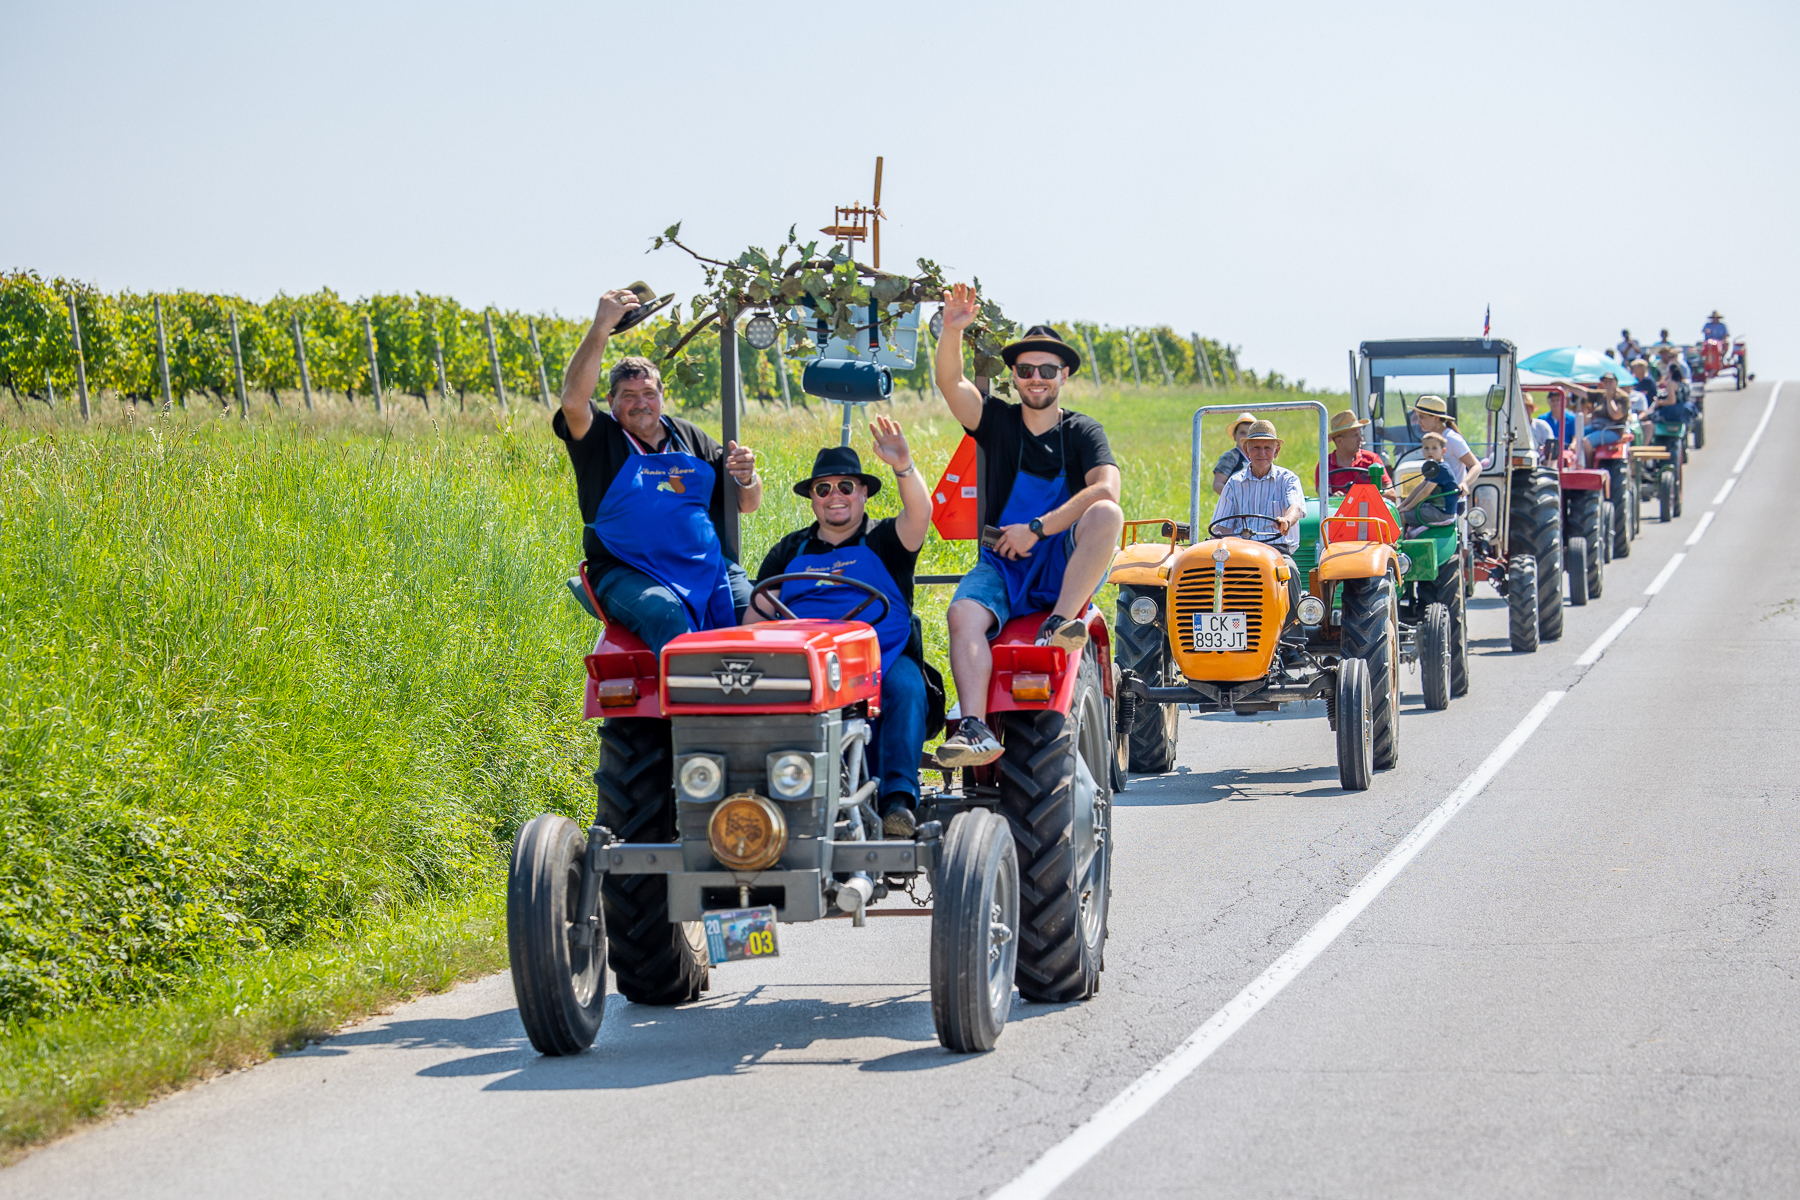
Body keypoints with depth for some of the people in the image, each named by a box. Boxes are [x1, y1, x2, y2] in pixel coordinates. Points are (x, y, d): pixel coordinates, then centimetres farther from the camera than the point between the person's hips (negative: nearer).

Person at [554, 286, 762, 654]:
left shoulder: (690, 439, 19)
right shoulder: (600, 439, 6)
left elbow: (746, 506, 19)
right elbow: (573, 400, -17)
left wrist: (747, 479, -6)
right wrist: (601, 328, -22)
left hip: (705, 567, 4)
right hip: (628, 575, -4)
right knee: (664, 613, -36)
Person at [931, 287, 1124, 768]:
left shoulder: (1082, 431, 7)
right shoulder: (998, 421, 12)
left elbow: (1106, 488, -12)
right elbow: (950, 382, -6)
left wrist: (1036, 529, -17)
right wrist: (952, 331, -25)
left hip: (1066, 565, -1)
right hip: (1003, 563, 1)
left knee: (1107, 513, -31)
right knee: (964, 613, -30)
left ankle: (1060, 622, -38)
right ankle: (974, 727, -44)